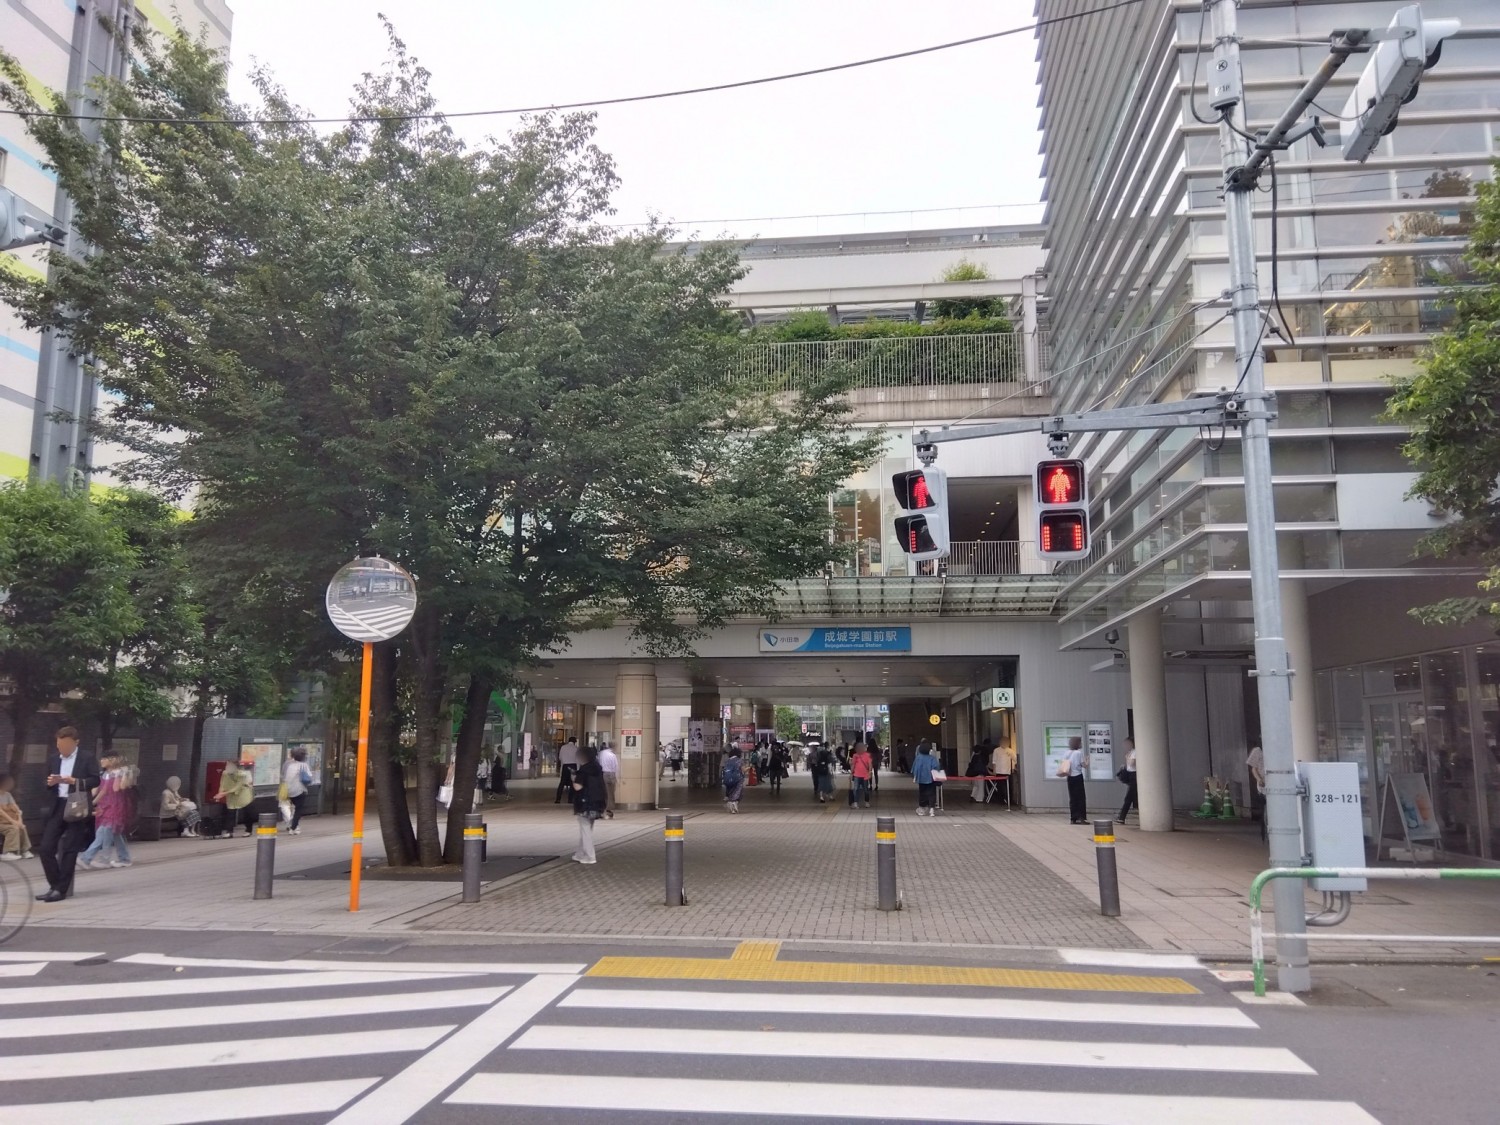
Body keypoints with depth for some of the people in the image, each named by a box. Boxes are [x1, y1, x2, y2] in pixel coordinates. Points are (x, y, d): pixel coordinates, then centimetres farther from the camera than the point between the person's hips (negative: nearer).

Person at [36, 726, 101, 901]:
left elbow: (95, 781, -6)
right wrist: (50, 782, -6)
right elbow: (48, 784, 17)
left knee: (69, 850, -2)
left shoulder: (87, 758, -2)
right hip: (57, 808, 5)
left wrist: (75, 781, -20)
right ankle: (55, 886, 12)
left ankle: (61, 889, 3)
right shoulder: (53, 758, 13)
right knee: (46, 848, -1)